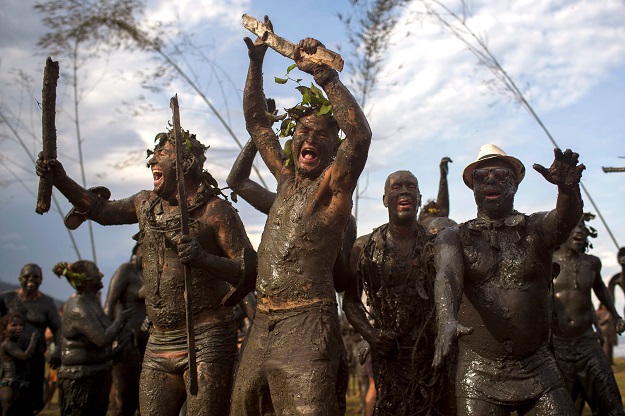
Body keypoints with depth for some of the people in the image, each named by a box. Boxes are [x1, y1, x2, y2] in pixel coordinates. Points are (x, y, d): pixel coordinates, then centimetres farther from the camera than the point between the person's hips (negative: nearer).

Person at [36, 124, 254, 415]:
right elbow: (102, 210, 29)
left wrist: (204, 258, -29)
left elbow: (251, 273, -14)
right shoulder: (146, 204, 12)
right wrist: (61, 180, 18)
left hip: (206, 341, -6)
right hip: (159, 342, 7)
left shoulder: (215, 210, -9)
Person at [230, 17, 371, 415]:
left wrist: (324, 72, -21)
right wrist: (256, 61, 15)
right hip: (261, 326, 7)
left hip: (307, 327, -7)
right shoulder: (287, 178, 15)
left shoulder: (334, 183, -3)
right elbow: (257, 122, 22)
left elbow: (360, 134, -22)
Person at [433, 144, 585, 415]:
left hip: (538, 371, 1)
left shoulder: (536, 229, 6)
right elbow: (447, 276, -14)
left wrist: (568, 186, -39)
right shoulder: (453, 237, 5)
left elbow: (567, 217, -15)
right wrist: (447, 321, -34)